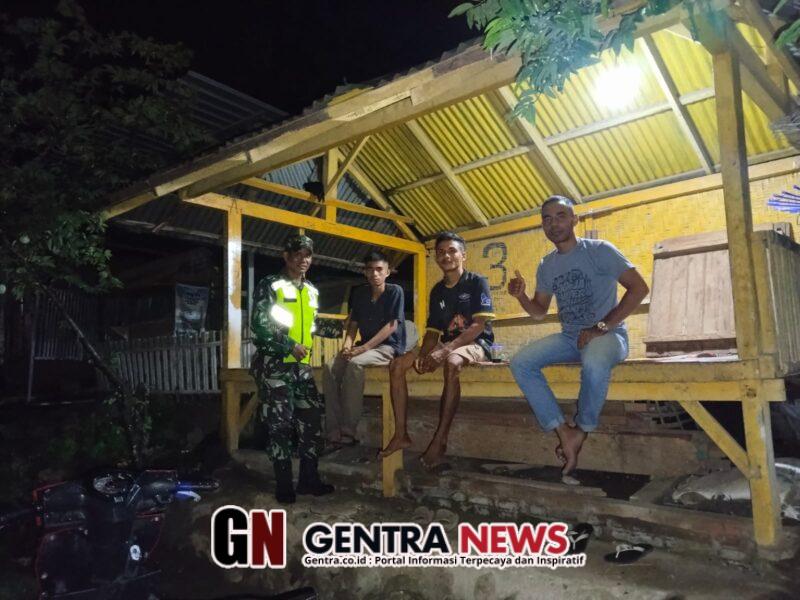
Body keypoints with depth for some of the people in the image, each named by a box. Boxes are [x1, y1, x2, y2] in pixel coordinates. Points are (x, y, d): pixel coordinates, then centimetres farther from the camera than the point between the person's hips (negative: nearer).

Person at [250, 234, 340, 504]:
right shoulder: (270, 285, -6)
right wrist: (290, 346, -19)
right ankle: (283, 483, 11)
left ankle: (309, 478, 18)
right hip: (275, 365, -6)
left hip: (302, 366, 6)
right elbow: (259, 325, -13)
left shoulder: (311, 291, 14)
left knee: (312, 420, 6)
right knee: (280, 425, -1)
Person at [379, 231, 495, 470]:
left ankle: (440, 440, -36)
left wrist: (445, 350, -26)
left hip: (476, 344, -6)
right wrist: (423, 355, -11)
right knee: (397, 364, -10)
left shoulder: (477, 282, -7)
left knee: (452, 362, -41)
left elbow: (479, 325, -17)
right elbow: (433, 332, 11)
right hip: (447, 347, 7)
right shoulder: (437, 291, 11)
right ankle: (401, 434, -10)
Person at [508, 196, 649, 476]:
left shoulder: (599, 250, -6)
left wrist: (602, 327, -18)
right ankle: (564, 432, -17)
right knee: (520, 363, -17)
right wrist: (522, 297, -6)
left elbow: (639, 288, -13)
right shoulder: (546, 265, 11)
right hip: (569, 337, 6)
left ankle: (581, 431, -13)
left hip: (608, 334, -5)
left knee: (594, 364, -40)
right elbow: (539, 311, 17)